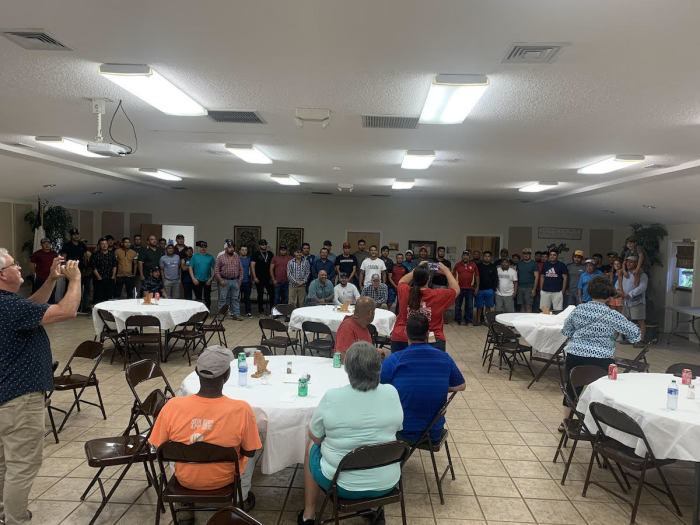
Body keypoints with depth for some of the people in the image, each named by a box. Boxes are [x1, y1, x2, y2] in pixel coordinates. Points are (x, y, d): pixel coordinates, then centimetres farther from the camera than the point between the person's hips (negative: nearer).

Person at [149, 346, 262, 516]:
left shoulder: (172, 406, -26)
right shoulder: (241, 410, -30)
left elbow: (158, 448, -9)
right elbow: (250, 452, -14)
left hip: (185, 480, 2)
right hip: (224, 480, -1)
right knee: (254, 445, 27)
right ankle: (242, 498, 39)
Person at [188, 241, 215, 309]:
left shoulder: (210, 257, 4)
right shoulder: (195, 256, 4)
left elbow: (214, 268, 3)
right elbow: (190, 268, 2)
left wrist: (211, 278, -6)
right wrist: (193, 278, -7)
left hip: (207, 281, 1)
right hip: (197, 281, 0)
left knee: (207, 298, 6)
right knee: (198, 298, 3)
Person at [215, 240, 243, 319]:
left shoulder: (237, 257, 12)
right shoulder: (221, 257, 0)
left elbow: (241, 269, 14)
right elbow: (216, 270, -3)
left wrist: (240, 279, 4)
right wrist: (220, 280, -10)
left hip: (235, 281, 3)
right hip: (224, 281, -3)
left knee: (235, 298, 5)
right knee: (223, 299, 0)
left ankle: (236, 314, 10)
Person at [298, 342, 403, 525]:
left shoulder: (332, 397, -19)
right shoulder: (391, 393, -12)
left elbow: (314, 436, -4)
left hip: (343, 485, -2)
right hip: (386, 484, 3)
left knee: (312, 447, 26)